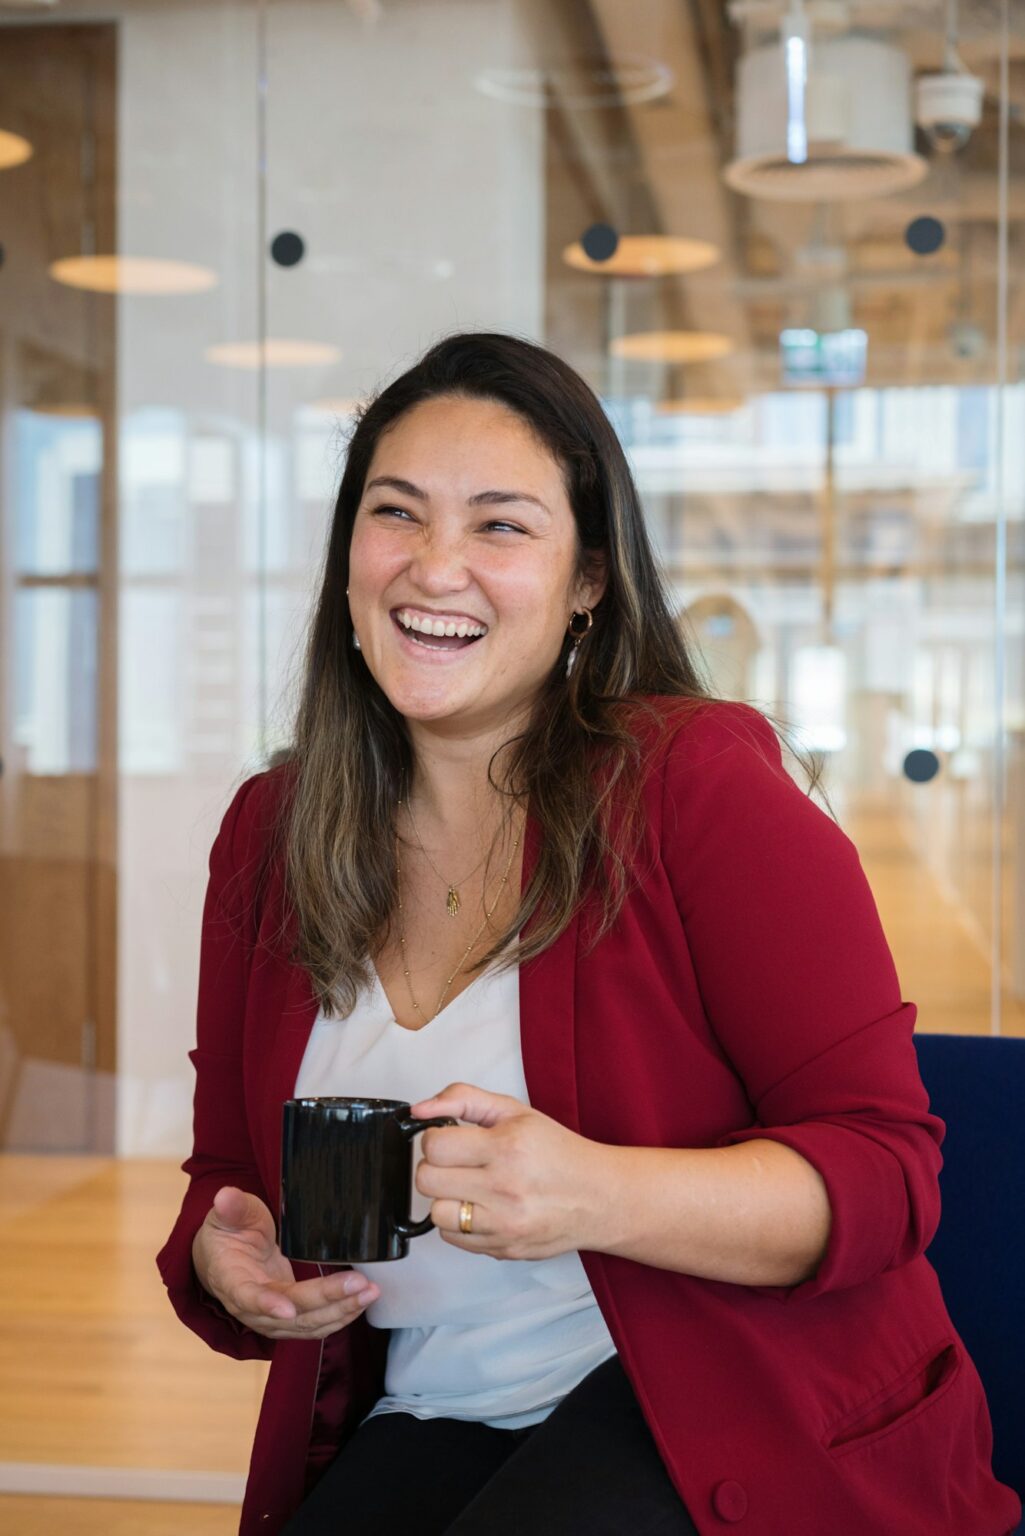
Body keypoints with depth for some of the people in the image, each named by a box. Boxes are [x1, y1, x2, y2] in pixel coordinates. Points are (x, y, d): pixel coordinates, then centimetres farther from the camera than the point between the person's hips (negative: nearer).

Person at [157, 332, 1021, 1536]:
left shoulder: (699, 783, -9)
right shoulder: (268, 837, 6)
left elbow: (886, 1171, -12)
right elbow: (227, 1176, 15)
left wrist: (597, 1197, -29)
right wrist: (224, 1266, -9)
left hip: (727, 1406, -3)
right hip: (430, 1423, 4)